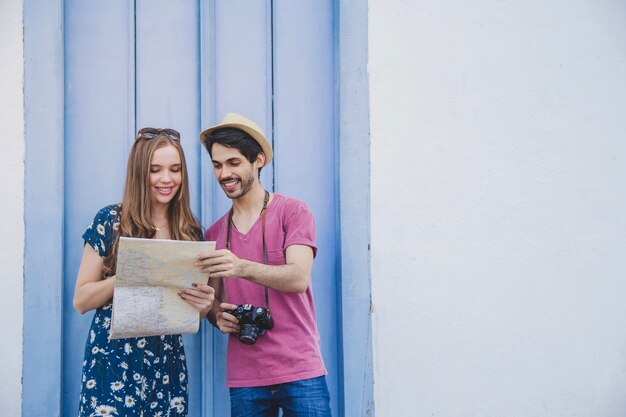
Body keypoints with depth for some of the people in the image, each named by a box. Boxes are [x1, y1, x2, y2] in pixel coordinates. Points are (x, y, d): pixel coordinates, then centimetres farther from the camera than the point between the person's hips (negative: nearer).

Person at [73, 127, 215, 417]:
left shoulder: (190, 232, 5)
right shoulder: (111, 221, -4)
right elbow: (81, 301, -4)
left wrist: (204, 303, -12)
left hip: (167, 365, 3)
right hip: (113, 361, -3)